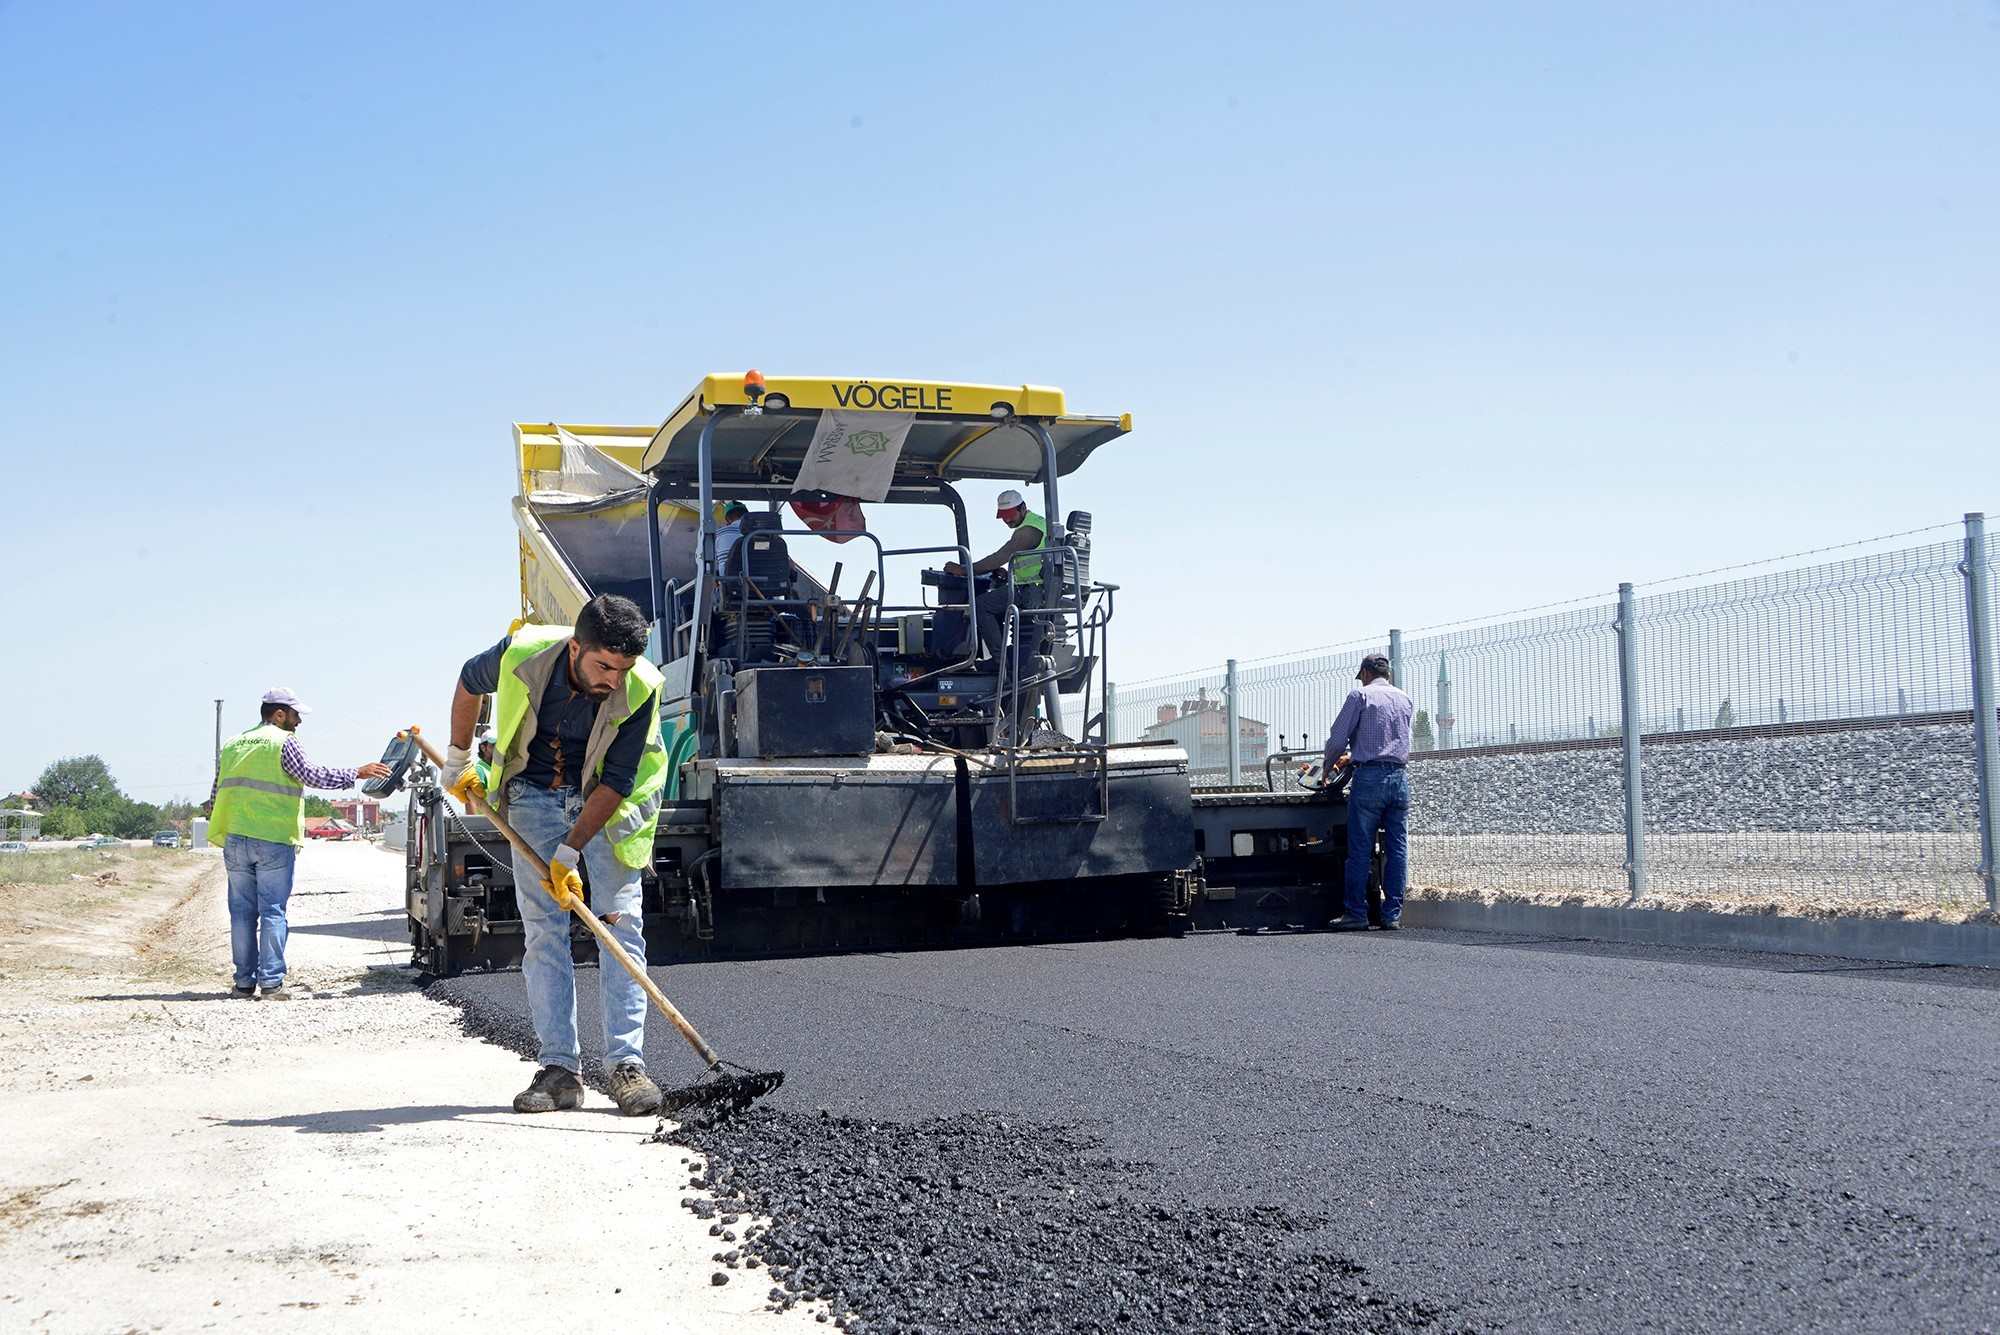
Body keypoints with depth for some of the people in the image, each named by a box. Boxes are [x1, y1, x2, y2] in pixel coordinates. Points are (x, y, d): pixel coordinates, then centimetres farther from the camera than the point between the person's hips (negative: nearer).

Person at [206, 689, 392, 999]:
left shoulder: (232, 745, 15)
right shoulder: (282, 742, -5)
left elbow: (215, 796, 17)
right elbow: (313, 776, -9)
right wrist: (358, 773, -3)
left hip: (235, 841, 5)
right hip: (274, 840, -5)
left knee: (242, 912, 9)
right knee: (272, 912, -3)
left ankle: (244, 981, 10)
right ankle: (271, 982, -5)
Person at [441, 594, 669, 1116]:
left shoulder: (641, 689, -27)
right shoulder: (524, 654, -24)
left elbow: (617, 781, -21)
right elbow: (470, 682, 0)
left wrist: (571, 852, -25)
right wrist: (459, 760, 7)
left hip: (607, 798, -1)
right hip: (534, 794, 1)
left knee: (620, 923, -10)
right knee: (543, 930, -4)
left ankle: (626, 1064, -10)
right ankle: (559, 1068, -2)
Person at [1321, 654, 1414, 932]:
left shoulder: (1360, 695, 0)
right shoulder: (1405, 700, 17)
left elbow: (1337, 739, -3)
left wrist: (1328, 768, 15)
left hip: (1369, 777, -5)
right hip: (1400, 777, 5)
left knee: (1360, 850, -1)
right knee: (1397, 849, 5)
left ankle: (1356, 913, 0)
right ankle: (1392, 914, 4)